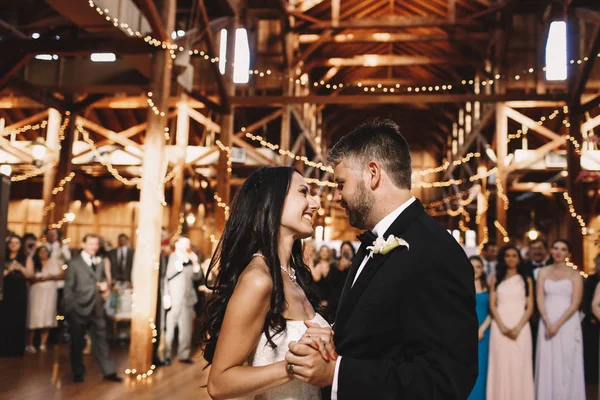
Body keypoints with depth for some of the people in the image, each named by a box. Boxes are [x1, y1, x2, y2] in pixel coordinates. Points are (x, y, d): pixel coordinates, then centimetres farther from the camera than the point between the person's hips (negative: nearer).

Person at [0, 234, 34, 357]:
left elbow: (30, 275, 1)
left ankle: (18, 351, 5)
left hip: (20, 294, 0)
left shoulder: (26, 259, 9)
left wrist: (21, 268, -15)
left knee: (19, 322, -2)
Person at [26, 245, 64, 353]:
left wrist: (52, 277, -11)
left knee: (47, 318, 0)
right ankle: (29, 344, 2)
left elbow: (62, 274, 4)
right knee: (34, 318, -5)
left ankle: (43, 344, 4)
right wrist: (41, 278, -19)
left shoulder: (53, 262, 10)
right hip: (37, 293, -2)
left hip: (50, 293, 3)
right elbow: (30, 278, -10)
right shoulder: (33, 263, 1)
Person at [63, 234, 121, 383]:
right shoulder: (74, 263, -4)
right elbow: (68, 289, -5)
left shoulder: (100, 262, 11)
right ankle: (78, 373, 23)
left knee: (101, 341, 6)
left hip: (97, 309, 4)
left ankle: (108, 371, 11)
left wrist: (105, 285, -4)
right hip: (79, 309, -4)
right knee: (77, 343, 9)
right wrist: (69, 310, -8)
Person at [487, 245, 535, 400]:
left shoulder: (526, 280, 9)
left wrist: (518, 327, -10)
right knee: (501, 367, -1)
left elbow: (530, 307, 3)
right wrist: (502, 326, -10)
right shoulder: (496, 279, 10)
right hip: (499, 328, 0)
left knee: (519, 367, -2)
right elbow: (492, 305, 4)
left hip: (520, 328, 0)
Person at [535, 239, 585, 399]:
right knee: (548, 364, 4)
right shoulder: (544, 272, 8)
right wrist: (547, 323, -11)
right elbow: (540, 299, 1)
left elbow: (575, 303, -7)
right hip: (547, 322, 2)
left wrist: (558, 324, -14)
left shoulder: (574, 275, 0)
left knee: (567, 364, 0)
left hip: (568, 323, -2)